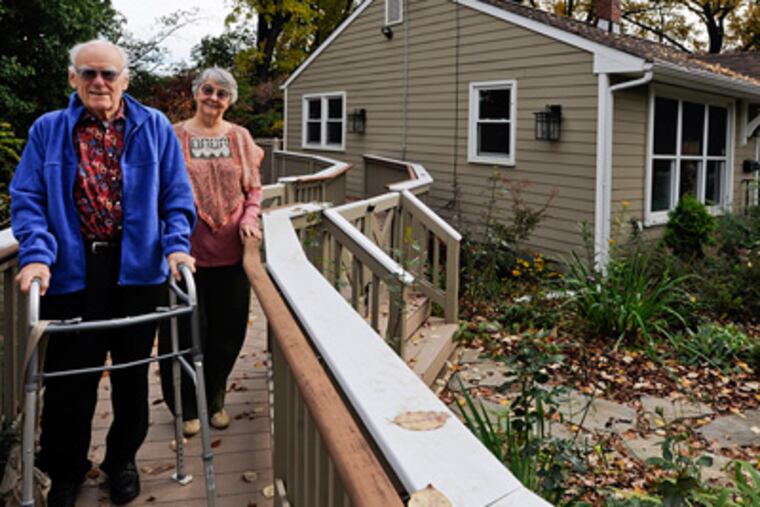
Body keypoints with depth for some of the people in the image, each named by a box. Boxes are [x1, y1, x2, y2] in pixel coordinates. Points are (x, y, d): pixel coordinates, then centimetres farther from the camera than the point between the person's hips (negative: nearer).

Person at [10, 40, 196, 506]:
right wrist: (36, 254, -15)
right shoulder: (47, 131, 4)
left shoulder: (154, 128, 4)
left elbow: (177, 195, 2)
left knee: (132, 372, 14)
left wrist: (177, 244, -13)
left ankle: (123, 460, 36)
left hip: (138, 270, 1)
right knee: (69, 376, 7)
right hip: (71, 272, 0)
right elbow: (27, 199, 0)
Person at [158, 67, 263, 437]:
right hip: (187, 250, -2)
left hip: (230, 251, 3)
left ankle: (214, 400, 31)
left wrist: (249, 219, -7)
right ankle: (187, 407, 25)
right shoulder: (175, 137, 1)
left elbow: (253, 189, 11)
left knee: (228, 330, 11)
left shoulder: (240, 138, 8)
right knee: (186, 330, 6)